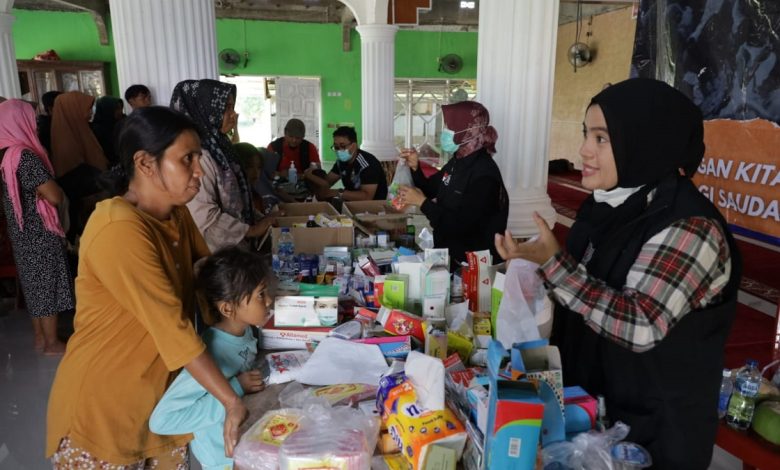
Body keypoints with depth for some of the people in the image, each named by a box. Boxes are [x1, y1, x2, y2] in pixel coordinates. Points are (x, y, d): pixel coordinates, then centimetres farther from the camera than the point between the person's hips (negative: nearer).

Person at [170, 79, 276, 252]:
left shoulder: (216, 146, 7)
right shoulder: (197, 155, -21)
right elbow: (204, 220, -26)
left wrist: (257, 219, 8)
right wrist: (251, 230, -16)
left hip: (231, 249, 9)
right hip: (213, 255, -9)